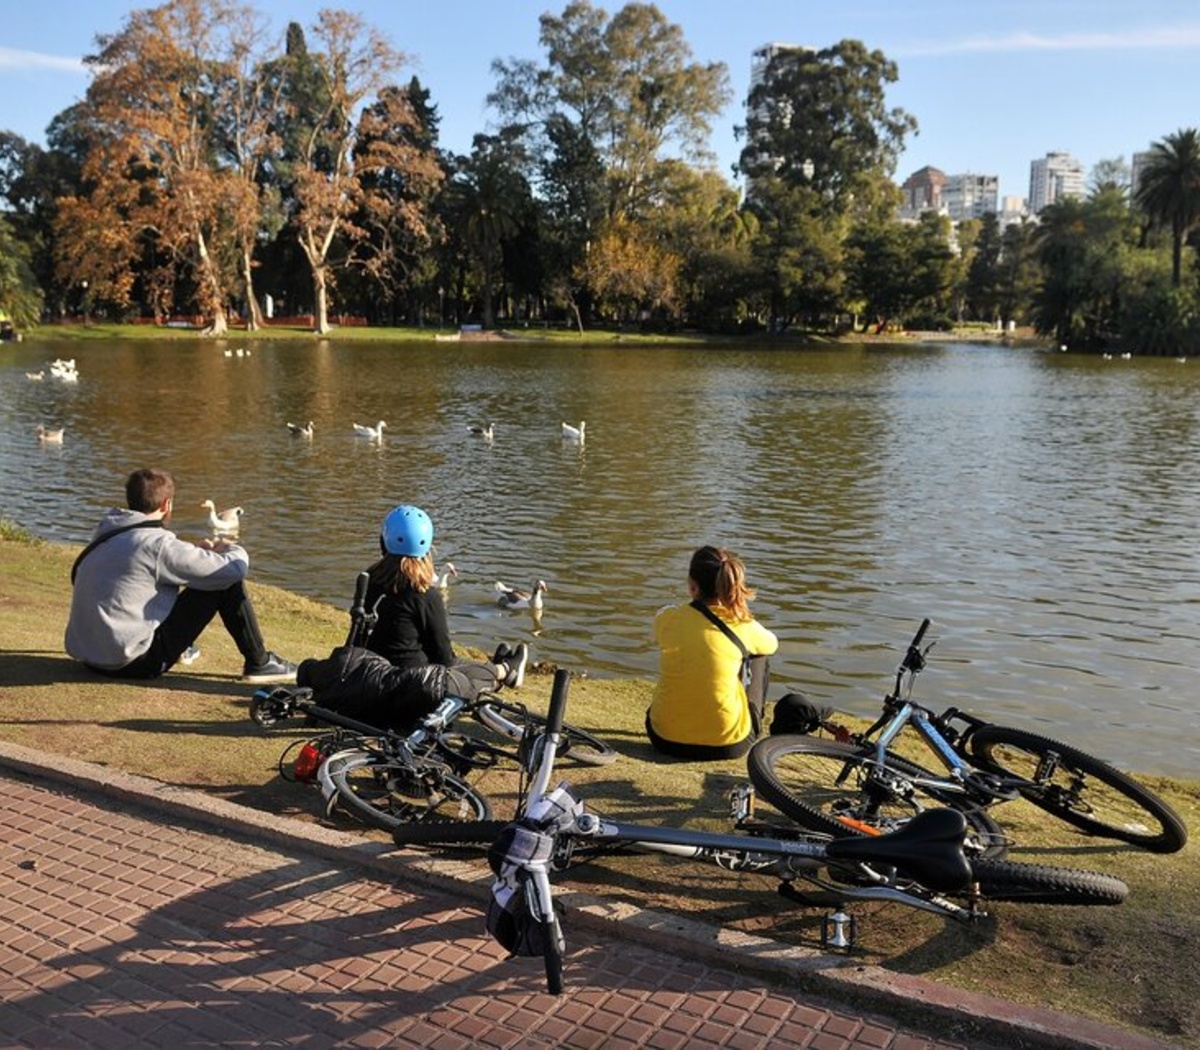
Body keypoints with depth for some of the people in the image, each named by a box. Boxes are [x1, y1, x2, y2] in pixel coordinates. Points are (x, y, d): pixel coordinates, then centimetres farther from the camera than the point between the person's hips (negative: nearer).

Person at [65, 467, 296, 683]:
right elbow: (236, 568, -16)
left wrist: (198, 551, 15)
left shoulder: (106, 533, 6)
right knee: (226, 581, -6)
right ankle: (259, 664, 6)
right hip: (132, 663, -9)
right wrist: (230, 548, 6)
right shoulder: (157, 543, -18)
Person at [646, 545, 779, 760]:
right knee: (759, 656, 22)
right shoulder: (743, 626, -9)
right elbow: (772, 644, 15)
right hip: (727, 746, -2)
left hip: (665, 740, 2)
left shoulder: (666, 618, -7)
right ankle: (752, 732, 34)